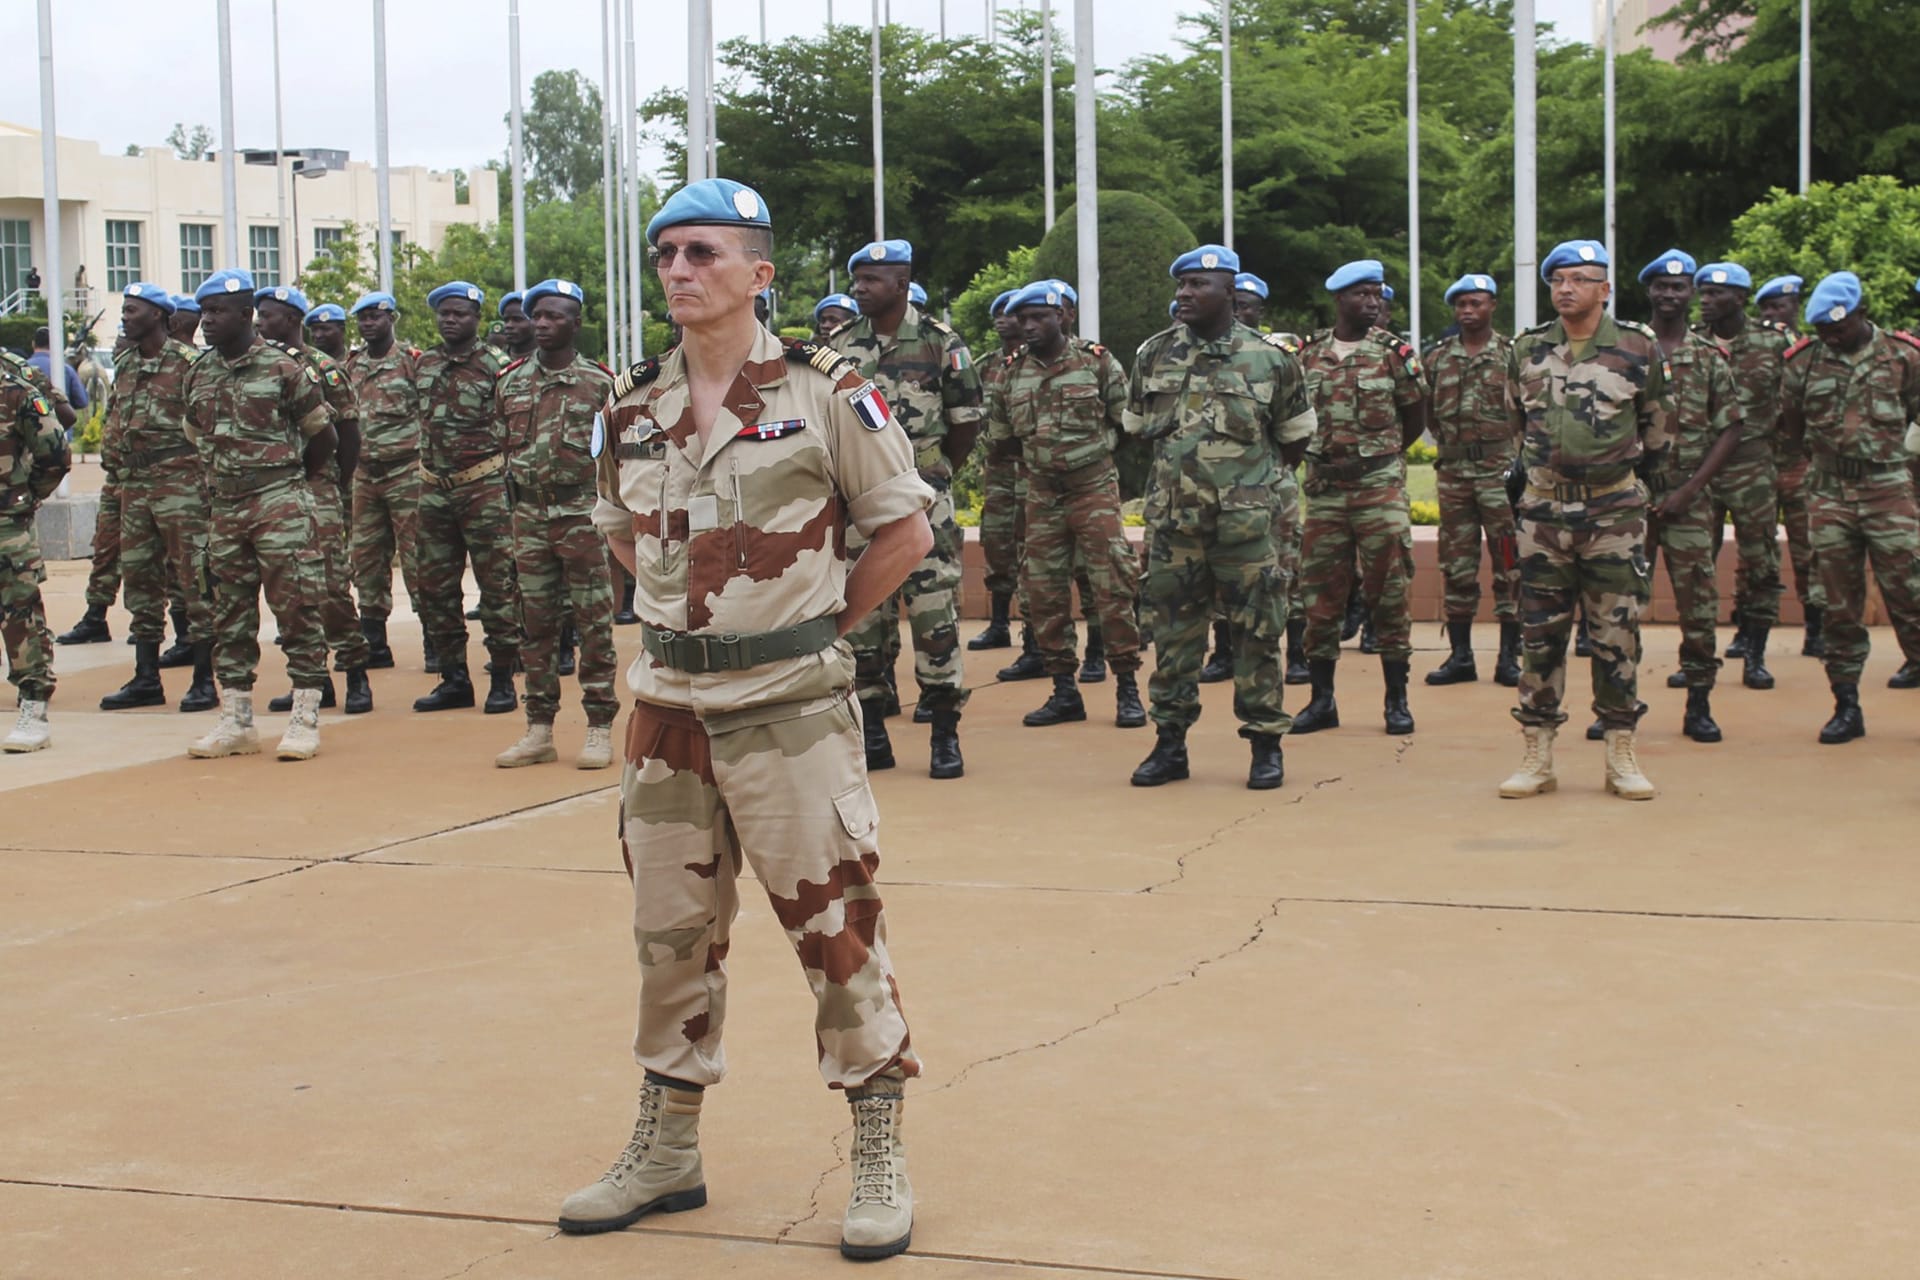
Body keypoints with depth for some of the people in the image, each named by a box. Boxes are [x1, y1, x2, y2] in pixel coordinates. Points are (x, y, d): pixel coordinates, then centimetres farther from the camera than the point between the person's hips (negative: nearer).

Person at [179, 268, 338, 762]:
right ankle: (235, 722, 15)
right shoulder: (198, 375, 10)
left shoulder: (283, 368, -6)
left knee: (297, 610, -5)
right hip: (224, 510, 6)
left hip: (280, 508, -6)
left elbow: (324, 437, 2)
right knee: (230, 617, 8)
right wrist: (224, 481, 15)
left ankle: (305, 722, -1)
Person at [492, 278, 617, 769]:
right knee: (535, 622, 7)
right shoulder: (511, 381, 9)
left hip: (581, 512, -4)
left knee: (593, 621, -1)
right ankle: (539, 730, 13)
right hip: (529, 513, 4)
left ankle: (599, 729, 4)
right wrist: (516, 483, 9)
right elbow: (503, 441, 18)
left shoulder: (599, 383, -2)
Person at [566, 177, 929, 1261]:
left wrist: (819, 625, -2)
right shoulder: (633, 409, 7)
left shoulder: (824, 392, -7)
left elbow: (906, 530, -1)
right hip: (669, 709, 5)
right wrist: (684, 608, 10)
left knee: (837, 923, -1)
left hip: (791, 705, -5)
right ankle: (668, 1149, 27)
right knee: (672, 932, 13)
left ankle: (882, 1157, 11)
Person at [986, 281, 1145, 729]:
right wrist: (1033, 460, 11)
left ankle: (1127, 689, 0)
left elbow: (1128, 420, 2)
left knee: (1113, 588, -7)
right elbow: (999, 435, 16)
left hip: (1095, 490, -4)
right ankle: (1064, 691, 14)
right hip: (1041, 496, 4)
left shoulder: (1098, 363, -4)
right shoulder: (1012, 374, 5)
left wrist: (1097, 447, 1)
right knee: (1044, 594, 5)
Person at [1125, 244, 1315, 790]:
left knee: (1257, 628, 1)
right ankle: (1170, 742, 14)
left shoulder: (1269, 358, -1)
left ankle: (1265, 743, 10)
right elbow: (1137, 424, 19)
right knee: (1173, 627, 6)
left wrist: (1257, 474, 11)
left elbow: (1295, 435, 12)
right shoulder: (1155, 354, 6)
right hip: (1173, 515, 2)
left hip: (1245, 516, -2)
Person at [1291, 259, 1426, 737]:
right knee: (1320, 593, 4)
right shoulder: (1308, 354, 5)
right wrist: (1322, 455, 6)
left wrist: (1379, 456, 8)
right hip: (1324, 488, 3)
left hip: (1379, 486, -2)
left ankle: (1397, 699, 8)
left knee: (1387, 590, 0)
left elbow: (1416, 417, 6)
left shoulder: (1393, 352, -2)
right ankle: (1322, 699, 13)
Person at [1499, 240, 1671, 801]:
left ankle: (1621, 757, 10)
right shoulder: (1526, 350, 4)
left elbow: (1657, 427, 11)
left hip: (1615, 511, -2)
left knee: (1617, 635, 2)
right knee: (1540, 634, 3)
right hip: (1544, 509, 2)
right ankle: (1537, 757, 10)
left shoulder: (1638, 349, -2)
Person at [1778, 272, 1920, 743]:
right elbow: (1790, 429, 15)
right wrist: (1831, 448, 10)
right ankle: (1847, 707, 11)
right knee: (1840, 606, 5)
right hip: (1829, 494, 2)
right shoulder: (1804, 361, 4)